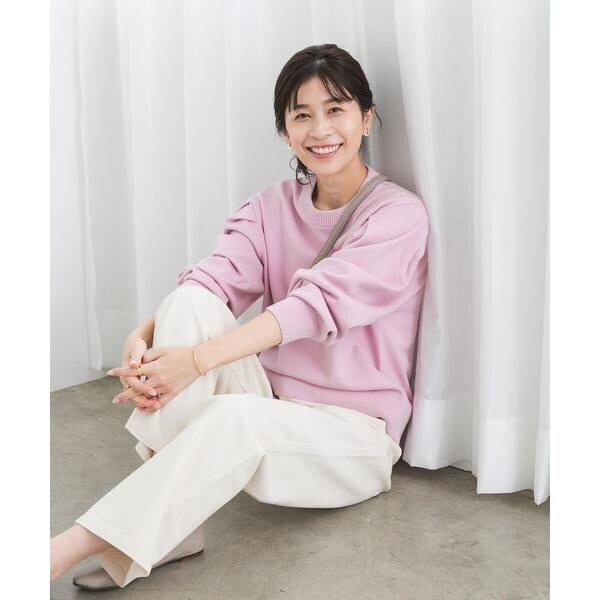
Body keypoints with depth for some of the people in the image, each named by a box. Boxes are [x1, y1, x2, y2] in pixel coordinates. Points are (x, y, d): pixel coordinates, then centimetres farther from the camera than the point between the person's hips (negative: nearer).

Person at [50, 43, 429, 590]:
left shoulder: (399, 215, -9)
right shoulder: (273, 206, 8)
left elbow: (315, 305, -24)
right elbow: (214, 278, -10)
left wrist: (197, 358, -33)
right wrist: (142, 339, -30)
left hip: (355, 431, -5)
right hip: (270, 403, 5)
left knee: (234, 416, -37)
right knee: (188, 303, -22)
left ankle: (74, 546, -32)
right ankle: (169, 527, -26)